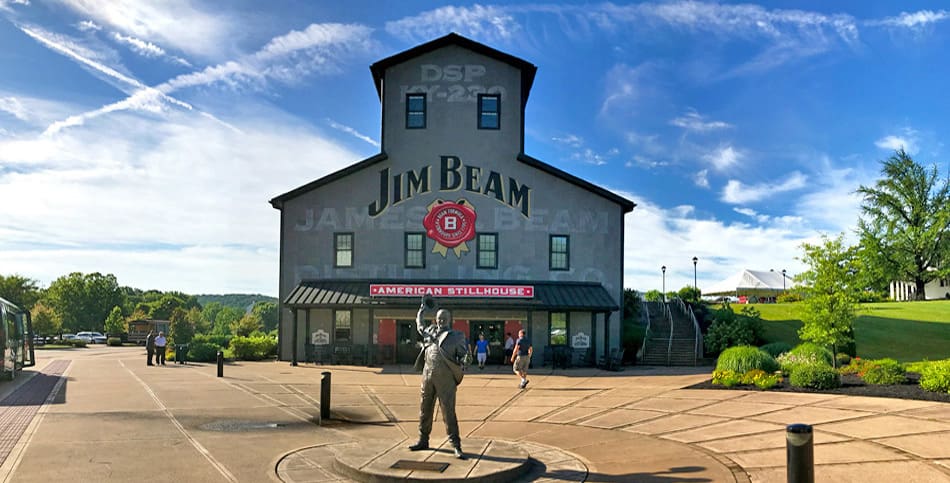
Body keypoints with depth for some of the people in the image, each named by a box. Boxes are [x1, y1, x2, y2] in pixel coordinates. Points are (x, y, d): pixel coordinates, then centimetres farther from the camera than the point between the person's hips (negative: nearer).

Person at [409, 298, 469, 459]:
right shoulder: (430, 331, 13)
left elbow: (463, 353, 6)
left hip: (445, 378, -5)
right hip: (428, 375, 5)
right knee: (425, 410, 13)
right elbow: (419, 325, 34)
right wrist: (421, 311, 32)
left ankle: (456, 446, -2)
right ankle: (423, 440, 27)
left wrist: (461, 360, -11)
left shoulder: (456, 336, 1)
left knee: (449, 412, -7)